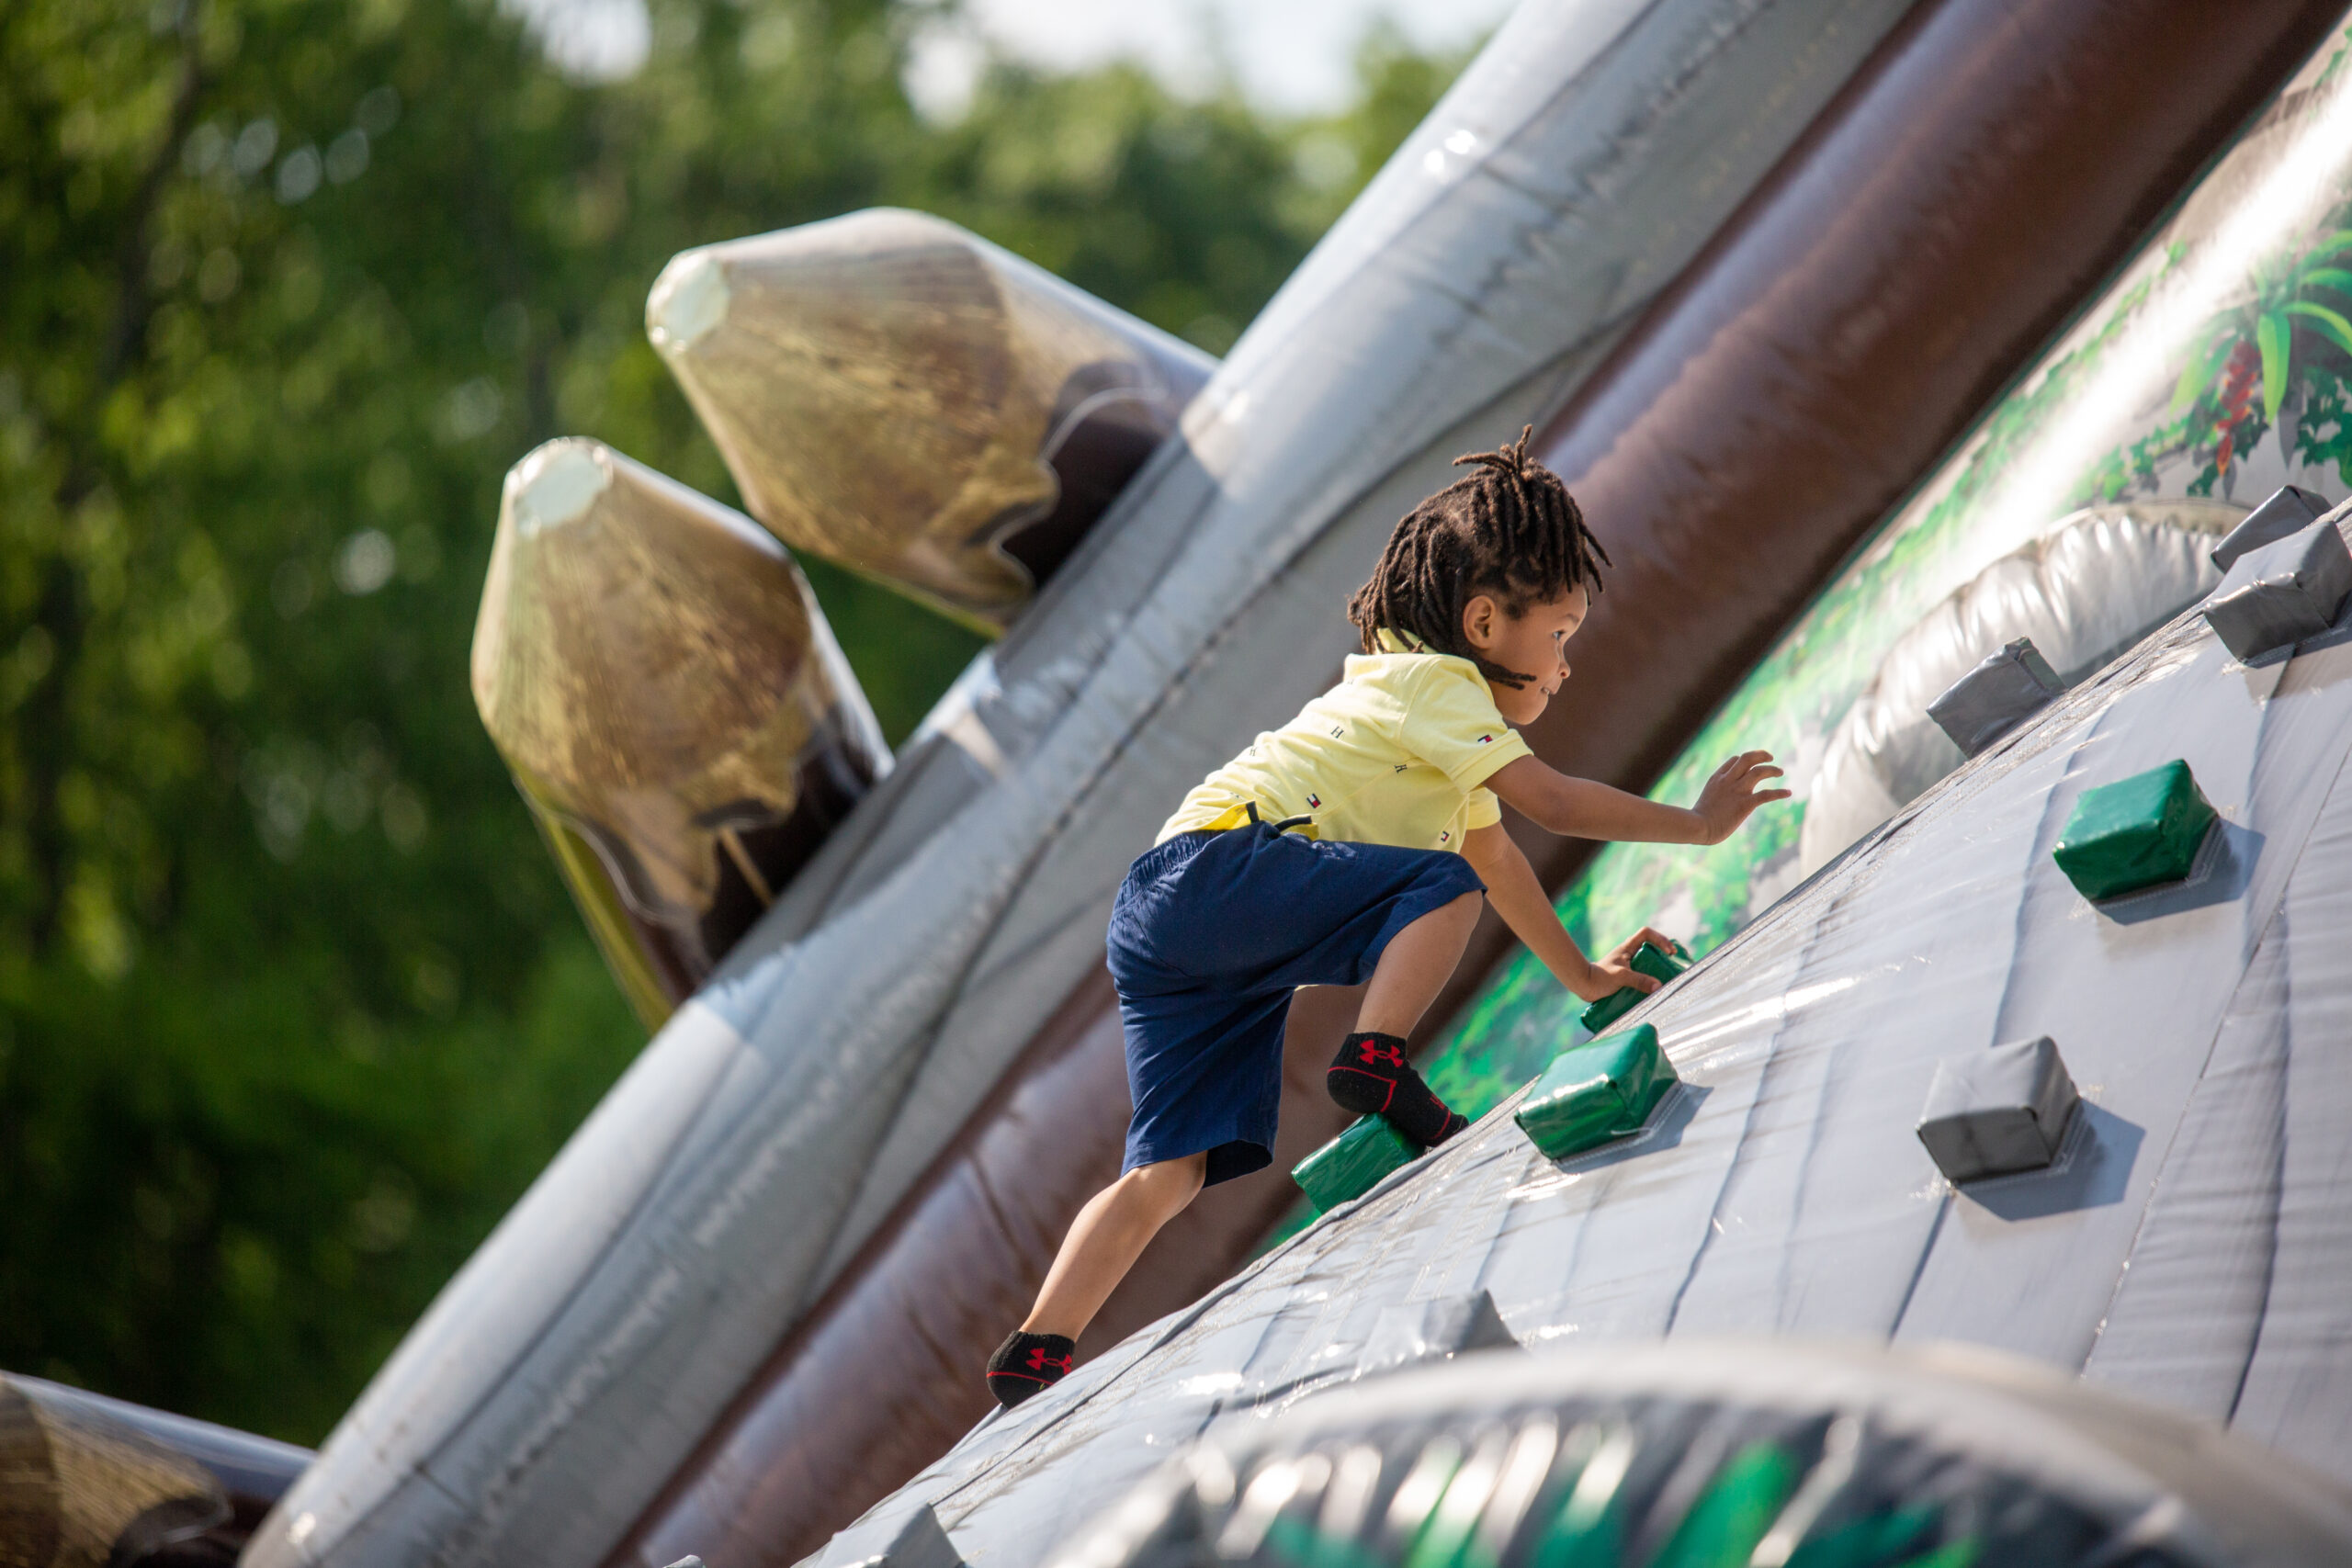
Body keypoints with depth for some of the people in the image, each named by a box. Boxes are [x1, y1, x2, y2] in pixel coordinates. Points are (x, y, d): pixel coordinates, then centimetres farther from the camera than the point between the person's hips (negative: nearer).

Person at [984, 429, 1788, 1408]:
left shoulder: (1432, 711, 32)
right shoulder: (1432, 679, 1)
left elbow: (1498, 854, 41)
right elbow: (1549, 802, -6)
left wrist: (1584, 976, 43)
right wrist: (1699, 824, 3)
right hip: (1216, 862, -9)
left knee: (1175, 1167, 0)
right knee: (1443, 885, -20)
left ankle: (1036, 1358, -8)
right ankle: (1374, 1063, -31)